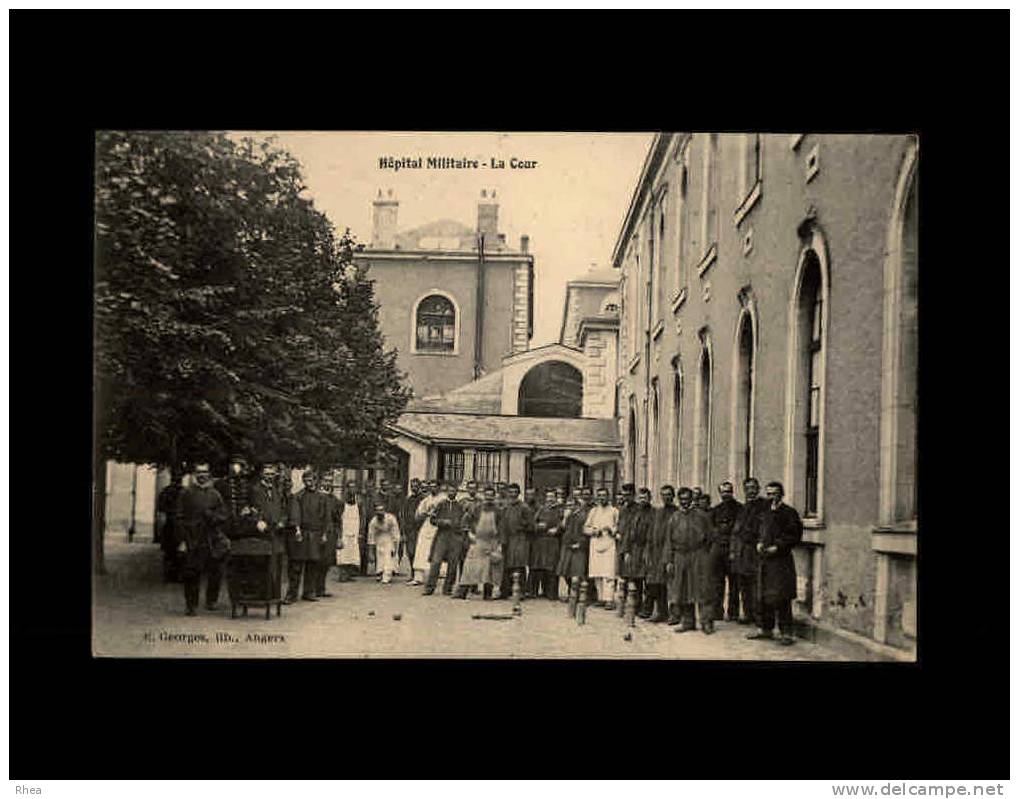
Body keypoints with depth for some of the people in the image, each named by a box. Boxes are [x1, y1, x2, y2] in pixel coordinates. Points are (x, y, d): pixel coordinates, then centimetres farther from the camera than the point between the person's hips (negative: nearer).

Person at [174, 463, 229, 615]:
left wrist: (210, 515, -8)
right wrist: (181, 540, -6)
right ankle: (191, 606, 8)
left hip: (213, 541, 3)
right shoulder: (185, 493, 3)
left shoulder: (215, 494, 13)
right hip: (193, 542, -3)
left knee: (215, 573, 4)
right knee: (192, 574, -2)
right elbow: (179, 518, 0)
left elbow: (225, 515, 12)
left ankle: (211, 601, 22)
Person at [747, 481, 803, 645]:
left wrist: (777, 547, -16)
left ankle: (786, 633, -2)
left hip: (781, 560, -7)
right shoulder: (764, 513, 16)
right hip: (765, 559, 7)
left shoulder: (789, 513, -5)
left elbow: (795, 536, -9)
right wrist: (759, 544, 6)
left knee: (781, 598, -7)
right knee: (763, 595, 11)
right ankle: (765, 628, 21)